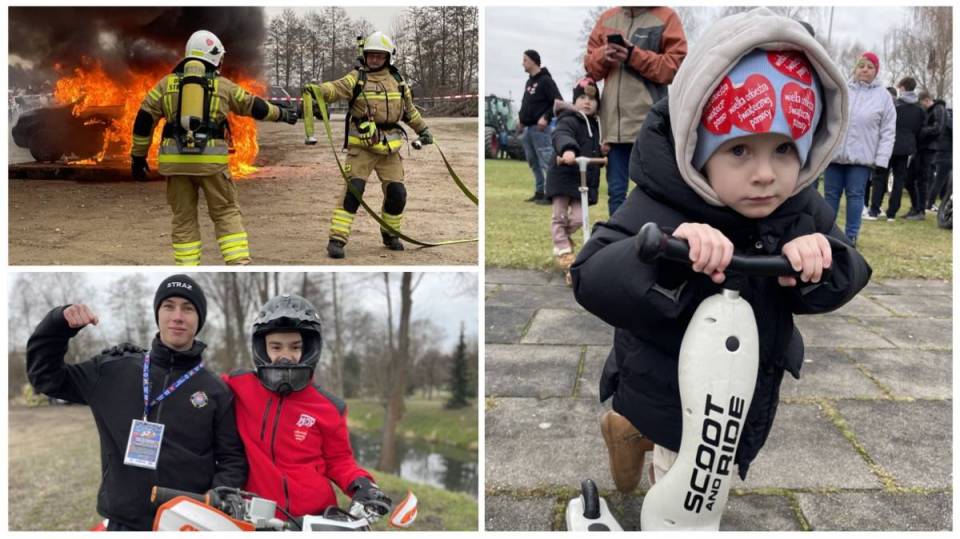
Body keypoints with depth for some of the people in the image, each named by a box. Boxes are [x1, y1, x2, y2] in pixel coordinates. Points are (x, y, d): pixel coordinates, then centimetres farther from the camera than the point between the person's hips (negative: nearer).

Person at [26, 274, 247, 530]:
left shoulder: (216, 391, 1)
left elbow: (232, 460, 2)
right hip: (123, 523, 1)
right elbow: (45, 375, 13)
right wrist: (60, 322, -2)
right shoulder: (114, 371, 6)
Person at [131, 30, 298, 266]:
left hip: (176, 160, 2)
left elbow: (143, 120, 9)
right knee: (227, 213, 9)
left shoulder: (167, 83, 11)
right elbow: (255, 107, 18)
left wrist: (138, 156, 17)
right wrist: (282, 114, 35)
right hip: (210, 160, -2)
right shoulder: (222, 85, 7)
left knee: (184, 219, 10)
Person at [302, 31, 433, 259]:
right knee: (353, 190, -14)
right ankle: (337, 239, -10)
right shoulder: (357, 78, -3)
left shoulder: (397, 80, 11)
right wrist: (317, 89, -42)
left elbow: (409, 109, 25)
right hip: (361, 146, -4)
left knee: (397, 193, 5)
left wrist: (422, 129, 32)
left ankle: (390, 234, 28)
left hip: (389, 147, 4)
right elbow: (336, 88, -22)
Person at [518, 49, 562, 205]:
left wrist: (546, 117, -20)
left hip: (539, 128, -9)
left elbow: (559, 102, -14)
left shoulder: (545, 80, -8)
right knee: (533, 162, 12)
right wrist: (522, 117, 12)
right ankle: (539, 192, 18)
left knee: (546, 162, -10)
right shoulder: (529, 82, 18)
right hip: (527, 128, 9)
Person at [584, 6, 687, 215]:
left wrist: (635, 56, -14)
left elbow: (674, 65, -5)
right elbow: (590, 65, 16)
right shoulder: (607, 18, 15)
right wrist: (603, 56, -6)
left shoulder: (666, 17, 2)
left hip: (650, 121, -4)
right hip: (614, 121, 4)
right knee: (616, 190, 7)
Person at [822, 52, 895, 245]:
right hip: (834, 153, 2)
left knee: (855, 195, 3)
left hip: (862, 157, -1)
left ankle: (851, 235, 11)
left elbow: (888, 131, 0)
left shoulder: (883, 96, 1)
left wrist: (881, 159, -7)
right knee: (831, 194, 7)